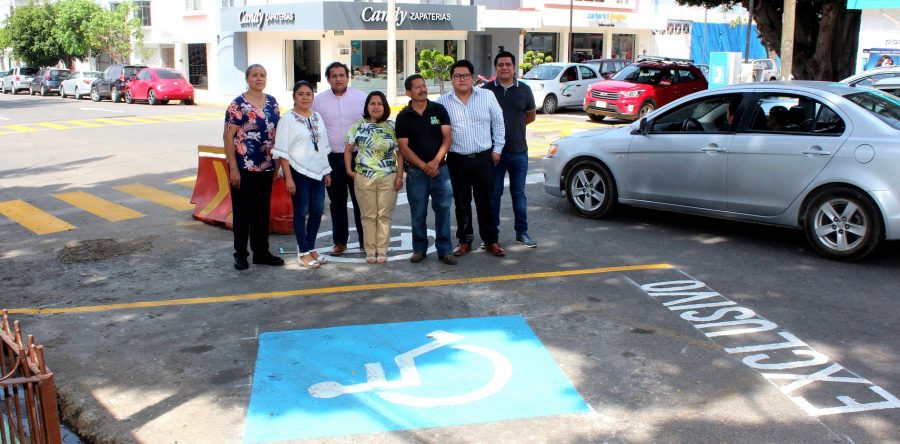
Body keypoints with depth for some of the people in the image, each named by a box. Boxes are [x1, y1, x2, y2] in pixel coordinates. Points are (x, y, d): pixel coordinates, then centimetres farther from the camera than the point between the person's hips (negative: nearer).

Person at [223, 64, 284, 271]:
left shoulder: (272, 102, 9)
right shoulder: (238, 104, -8)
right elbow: (228, 136, -10)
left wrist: (278, 164, 10)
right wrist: (233, 168, -14)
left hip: (266, 167, 5)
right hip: (244, 167, -5)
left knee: (263, 211, 13)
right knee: (243, 211, 3)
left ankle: (261, 252, 24)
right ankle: (241, 255, 14)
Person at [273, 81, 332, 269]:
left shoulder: (317, 117, 10)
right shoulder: (288, 119, -7)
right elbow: (282, 151, -10)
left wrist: (327, 171, 13)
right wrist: (288, 178, -15)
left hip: (318, 171, 6)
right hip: (298, 172, -6)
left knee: (317, 211, 9)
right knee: (301, 212, 2)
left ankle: (311, 248, 24)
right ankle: (303, 253, 12)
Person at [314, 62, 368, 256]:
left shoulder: (361, 98, 1)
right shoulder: (319, 100, 3)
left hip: (358, 156, -1)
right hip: (332, 158, 1)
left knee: (360, 200, 3)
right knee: (337, 202, 9)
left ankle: (365, 240, 13)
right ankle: (340, 241, 20)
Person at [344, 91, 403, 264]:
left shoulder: (392, 127, 3)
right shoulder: (358, 126, 3)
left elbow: (400, 153, 3)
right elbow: (348, 150, 9)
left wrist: (399, 176, -3)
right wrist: (349, 170, -2)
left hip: (388, 178, 0)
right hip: (364, 178, 0)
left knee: (384, 215, 3)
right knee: (368, 215, 6)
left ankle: (382, 251, 11)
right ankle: (370, 251, 13)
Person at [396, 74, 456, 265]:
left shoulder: (439, 110, 3)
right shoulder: (403, 117, 1)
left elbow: (447, 137, -2)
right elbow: (404, 147, -3)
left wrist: (436, 161, -15)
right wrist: (424, 166, -13)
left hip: (440, 168, 0)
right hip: (416, 170, 0)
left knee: (443, 209, 1)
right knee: (418, 213, 6)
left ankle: (445, 250, 8)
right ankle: (419, 249, 18)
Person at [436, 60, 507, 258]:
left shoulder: (487, 96, 1)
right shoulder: (443, 102, 0)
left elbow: (498, 123, 7)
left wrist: (497, 148, 3)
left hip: (483, 158, 0)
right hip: (457, 160, 0)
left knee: (485, 201, 6)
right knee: (461, 203, 8)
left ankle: (491, 241, 16)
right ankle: (465, 241, 20)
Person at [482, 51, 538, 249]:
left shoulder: (524, 89, 4)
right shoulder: (487, 90, -1)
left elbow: (531, 115, 17)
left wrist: (513, 126, 8)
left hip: (518, 152, 1)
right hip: (494, 151, -1)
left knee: (519, 193, 10)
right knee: (493, 193, 6)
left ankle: (522, 232, 19)